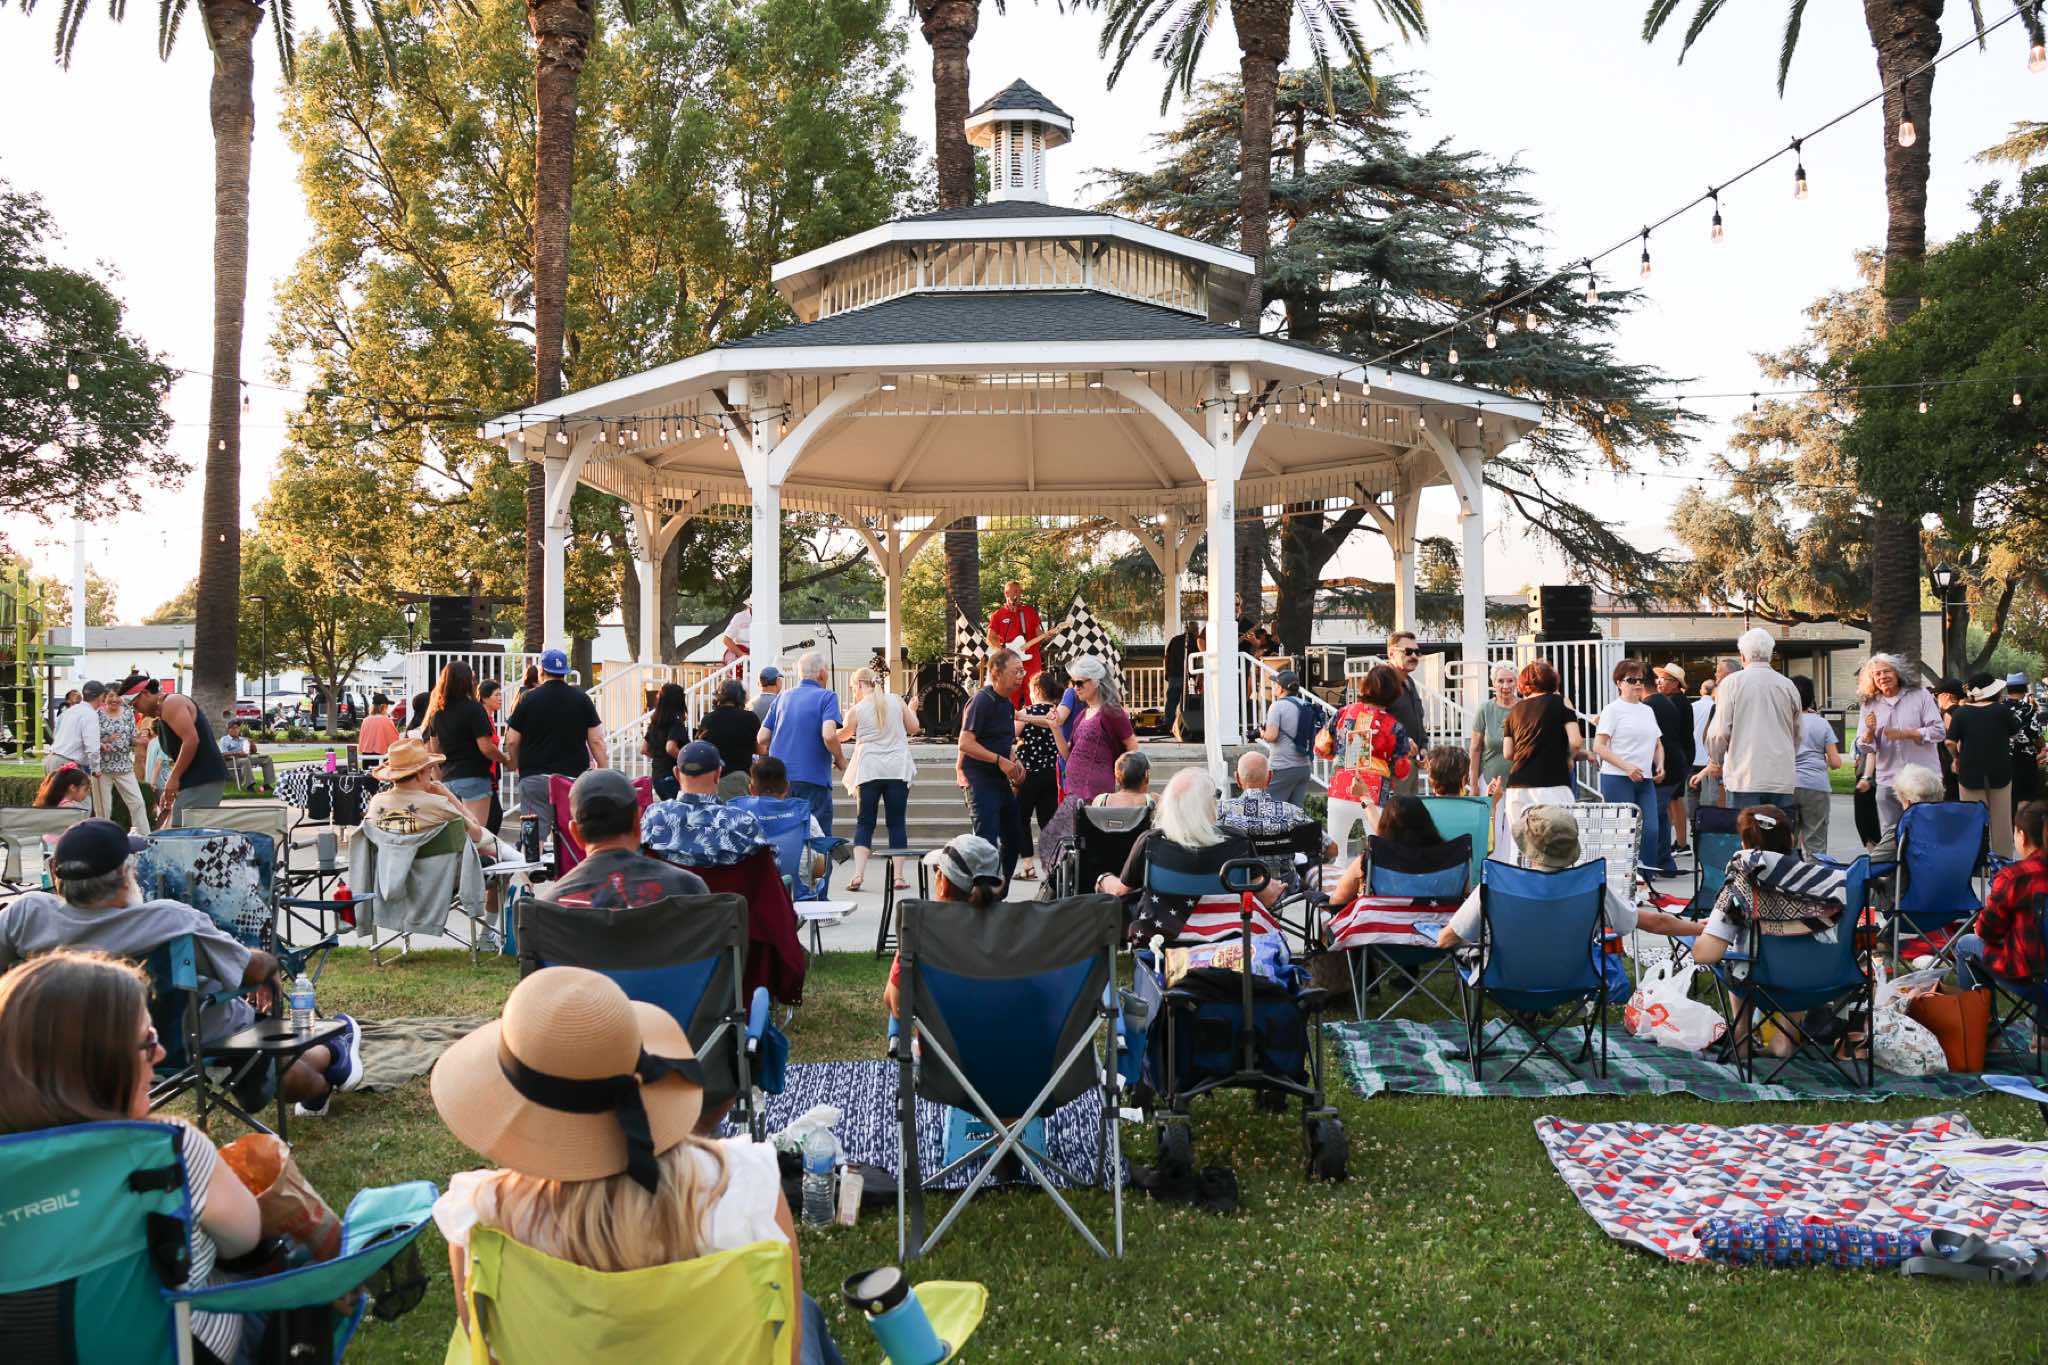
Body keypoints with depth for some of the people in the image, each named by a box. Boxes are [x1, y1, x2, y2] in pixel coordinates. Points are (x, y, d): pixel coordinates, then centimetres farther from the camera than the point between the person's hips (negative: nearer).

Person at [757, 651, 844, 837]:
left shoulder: (783, 697, 12)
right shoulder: (827, 697, -4)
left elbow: (761, 739, 10)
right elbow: (828, 735, -19)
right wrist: (840, 759, -2)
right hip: (813, 779, -5)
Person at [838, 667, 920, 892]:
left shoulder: (857, 710, -4)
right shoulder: (897, 701, 2)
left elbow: (843, 736, 13)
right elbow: (913, 728, 12)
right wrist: (911, 710, 30)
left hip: (868, 771, -2)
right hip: (898, 770, 2)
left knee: (864, 822, 4)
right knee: (896, 822, 6)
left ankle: (858, 874, -7)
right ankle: (897, 875, 3)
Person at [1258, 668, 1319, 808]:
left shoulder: (1278, 706, -10)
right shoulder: (1308, 707, 11)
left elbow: (1271, 736, -18)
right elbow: (1313, 739, 17)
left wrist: (1262, 733, 2)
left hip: (1282, 768, -7)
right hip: (1304, 767, 7)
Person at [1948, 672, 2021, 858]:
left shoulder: (1960, 712, -8)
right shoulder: (2002, 710, -7)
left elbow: (1950, 742, -9)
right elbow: (2015, 731, 11)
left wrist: (1957, 758, 9)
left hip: (1970, 771, -1)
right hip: (1999, 771, 1)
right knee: (2000, 819, 11)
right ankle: (2003, 858, 19)